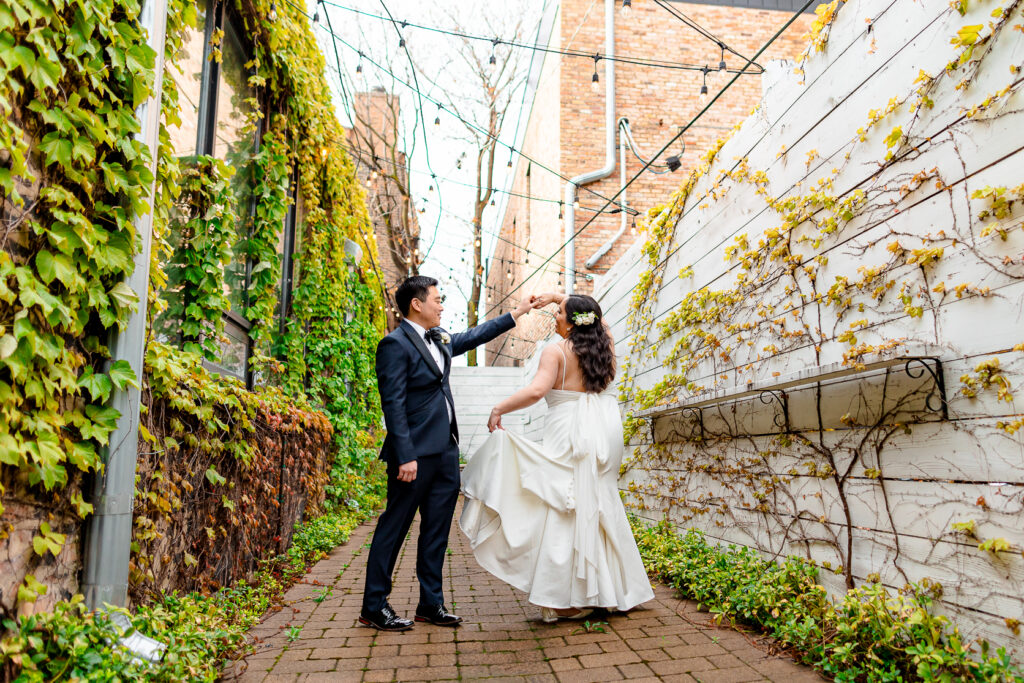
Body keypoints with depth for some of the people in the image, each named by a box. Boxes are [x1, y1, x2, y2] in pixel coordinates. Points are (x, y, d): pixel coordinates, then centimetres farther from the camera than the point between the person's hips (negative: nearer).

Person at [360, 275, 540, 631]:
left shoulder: (439, 339, 14)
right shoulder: (395, 344, -12)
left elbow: (474, 336, 31)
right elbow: (394, 405, -17)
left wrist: (516, 313, 32)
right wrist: (405, 456, -21)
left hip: (446, 451, 9)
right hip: (416, 453, -8)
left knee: (437, 531, 11)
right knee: (395, 526, 1)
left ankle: (431, 604, 20)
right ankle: (373, 607, 12)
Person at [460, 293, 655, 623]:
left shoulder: (556, 351, -9)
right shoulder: (603, 345, 10)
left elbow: (537, 390, -23)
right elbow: (590, 314, 30)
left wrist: (498, 409, -16)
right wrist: (557, 297, 31)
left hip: (570, 434, -7)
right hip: (605, 432, 7)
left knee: (567, 512, -3)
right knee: (600, 508, 14)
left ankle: (570, 598, -1)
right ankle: (609, 591, 23)